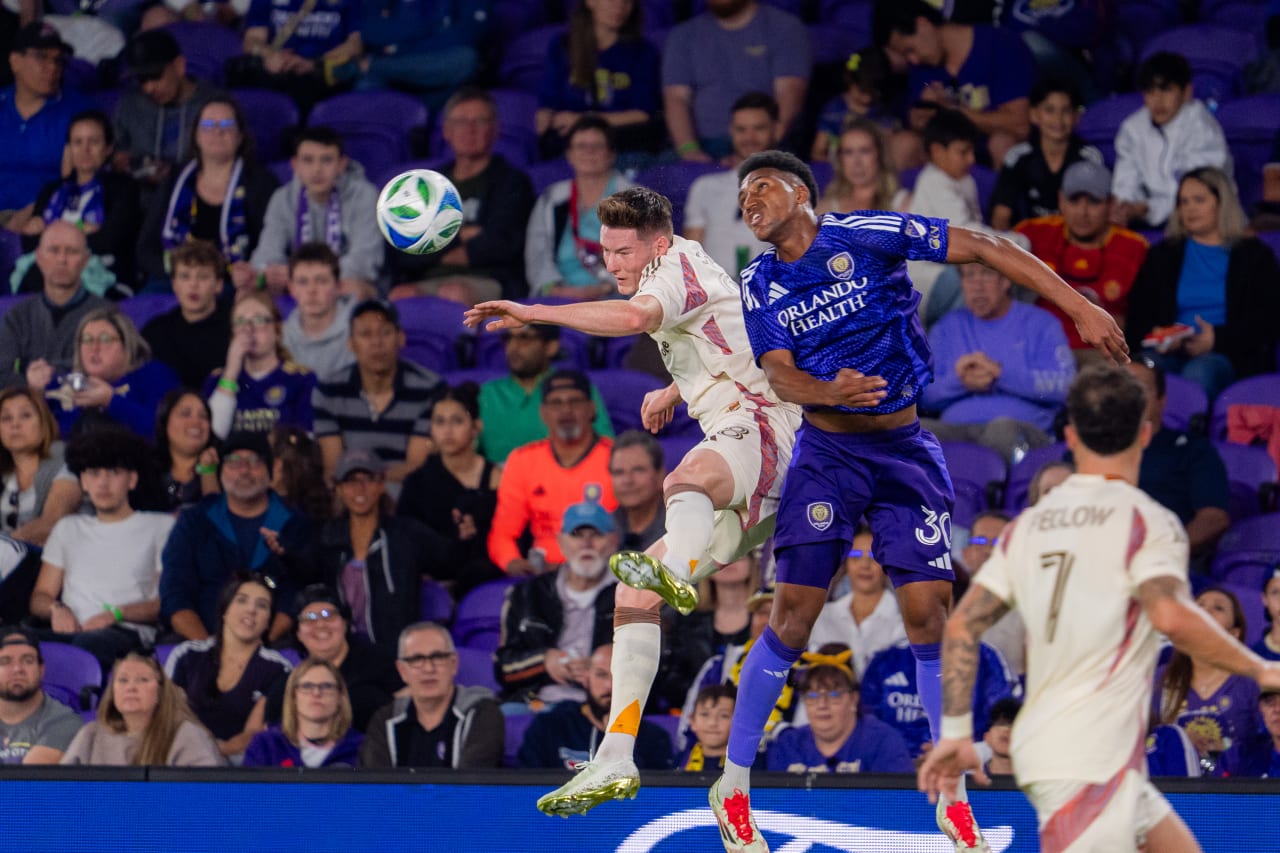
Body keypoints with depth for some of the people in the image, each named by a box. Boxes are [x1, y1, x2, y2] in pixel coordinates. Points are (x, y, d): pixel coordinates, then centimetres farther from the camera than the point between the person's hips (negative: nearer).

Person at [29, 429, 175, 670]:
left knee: (89, 642, -45)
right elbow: (40, 598, 26)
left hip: (127, 632, -4)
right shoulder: (68, 528, 33)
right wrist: (56, 609, 0)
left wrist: (117, 614, -11)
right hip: (70, 630, 4)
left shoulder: (160, 526, 18)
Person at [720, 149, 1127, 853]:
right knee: (794, 611, -8)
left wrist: (1080, 308, -11)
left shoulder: (868, 235, -6)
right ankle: (733, 784, 1)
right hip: (827, 452, 1)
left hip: (905, 452, -1)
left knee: (927, 613, -7)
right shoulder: (760, 286, 3)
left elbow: (985, 250, -6)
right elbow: (778, 373, -7)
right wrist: (829, 391, -30)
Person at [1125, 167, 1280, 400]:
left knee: (1199, 372, -38)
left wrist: (1218, 339, -11)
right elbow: (1137, 316, 18)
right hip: (1173, 354, 2)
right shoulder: (1163, 255, 26)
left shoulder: (1254, 255, 15)